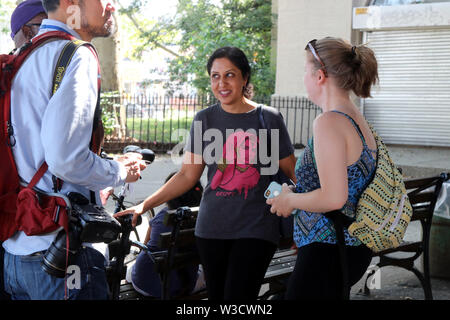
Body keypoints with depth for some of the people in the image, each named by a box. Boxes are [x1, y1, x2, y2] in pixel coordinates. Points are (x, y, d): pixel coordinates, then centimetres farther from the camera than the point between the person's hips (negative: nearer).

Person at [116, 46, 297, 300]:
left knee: (239, 296, -12)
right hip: (212, 228, 3)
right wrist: (145, 206, -1)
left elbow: (291, 173, 4)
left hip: (255, 229, -3)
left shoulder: (269, 118, 0)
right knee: (216, 295, 8)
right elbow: (188, 175, 7)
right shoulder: (205, 120, 7)